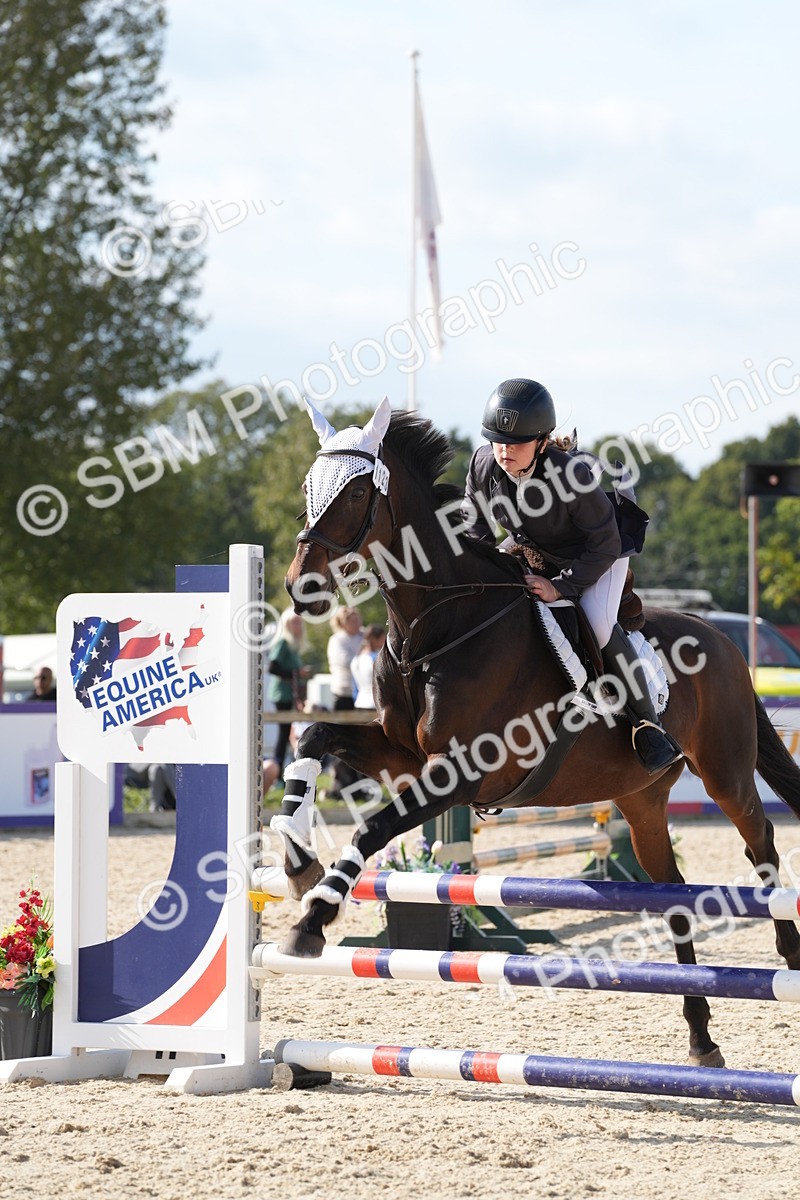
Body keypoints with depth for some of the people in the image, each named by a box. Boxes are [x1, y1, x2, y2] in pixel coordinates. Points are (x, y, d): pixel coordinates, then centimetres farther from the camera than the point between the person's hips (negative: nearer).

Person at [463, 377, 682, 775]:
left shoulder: (571, 474, -36)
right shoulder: (484, 464, -21)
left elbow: (604, 546, -26)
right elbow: (474, 524, 0)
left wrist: (560, 586, -30)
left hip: (597, 555, -6)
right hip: (529, 549, 6)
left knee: (599, 626, -28)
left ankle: (648, 724, -15)